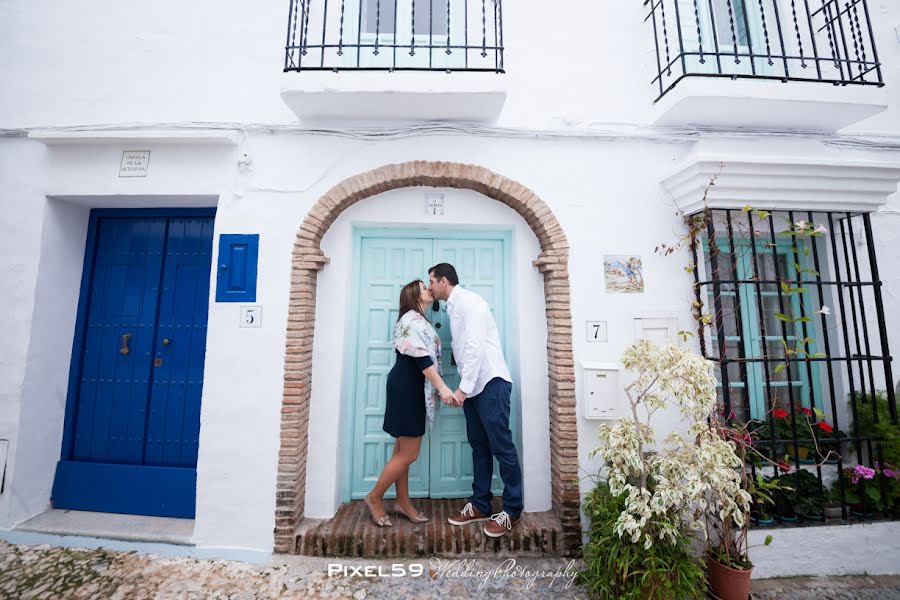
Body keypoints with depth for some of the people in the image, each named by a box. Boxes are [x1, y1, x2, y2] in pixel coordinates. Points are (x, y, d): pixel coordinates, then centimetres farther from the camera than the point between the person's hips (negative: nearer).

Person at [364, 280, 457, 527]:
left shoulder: (417, 319, 20)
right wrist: (442, 387, -26)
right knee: (409, 453, -3)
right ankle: (374, 497, 14)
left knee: (403, 449, 15)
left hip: (411, 389, 10)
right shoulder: (413, 318, -13)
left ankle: (403, 501, 26)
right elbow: (421, 357, -23)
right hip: (406, 388, -10)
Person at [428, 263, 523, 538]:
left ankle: (512, 510, 13)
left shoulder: (469, 301, -11)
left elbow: (476, 346, -20)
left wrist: (463, 387, -21)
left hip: (491, 383, -9)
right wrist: (463, 388, 12)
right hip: (474, 386, 9)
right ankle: (480, 505, 25)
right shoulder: (454, 307, 16)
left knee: (501, 446, -1)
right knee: (479, 446, 14)